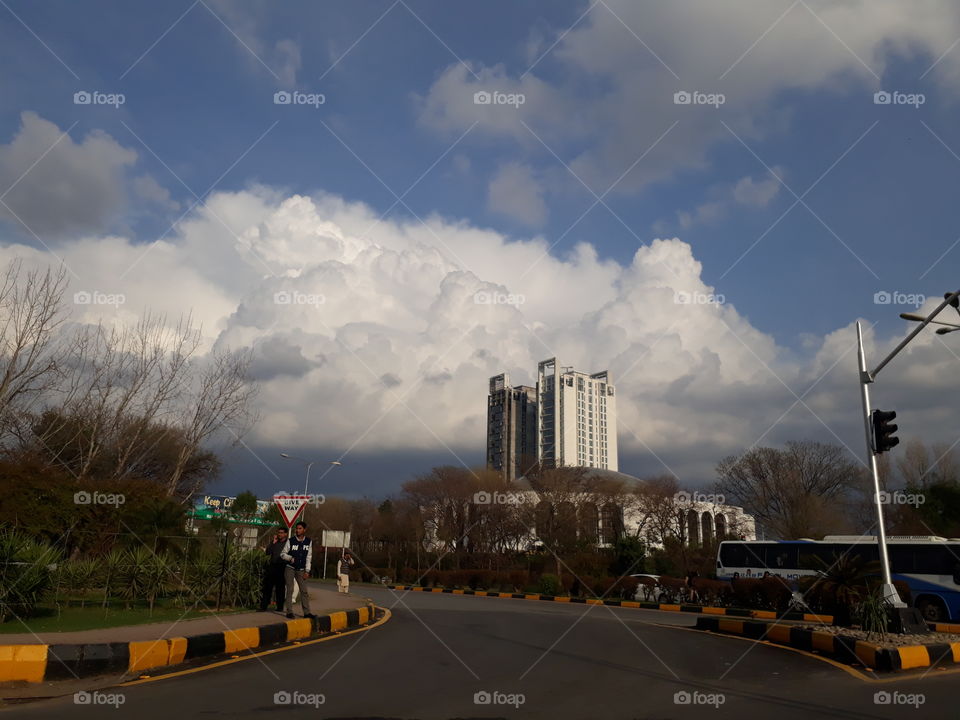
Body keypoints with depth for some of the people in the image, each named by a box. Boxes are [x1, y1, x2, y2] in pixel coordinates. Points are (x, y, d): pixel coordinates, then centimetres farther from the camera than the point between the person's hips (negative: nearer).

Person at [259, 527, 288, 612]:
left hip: (282, 568, -4)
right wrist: (273, 542, -2)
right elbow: (267, 552, 3)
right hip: (272, 566, 4)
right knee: (267, 587, 1)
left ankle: (280, 607, 13)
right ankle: (263, 606, 5)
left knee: (280, 588, 3)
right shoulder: (275, 543, 14)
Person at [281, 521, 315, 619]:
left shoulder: (309, 542, 1)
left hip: (301, 570, 2)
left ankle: (307, 612, 1)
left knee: (304, 591, -1)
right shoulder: (290, 541, -6)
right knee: (290, 590, -3)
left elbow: (309, 557, 3)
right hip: (290, 568, -2)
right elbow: (282, 554, -1)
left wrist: (307, 571, -1)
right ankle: (289, 611, 3)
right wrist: (290, 558, -21)